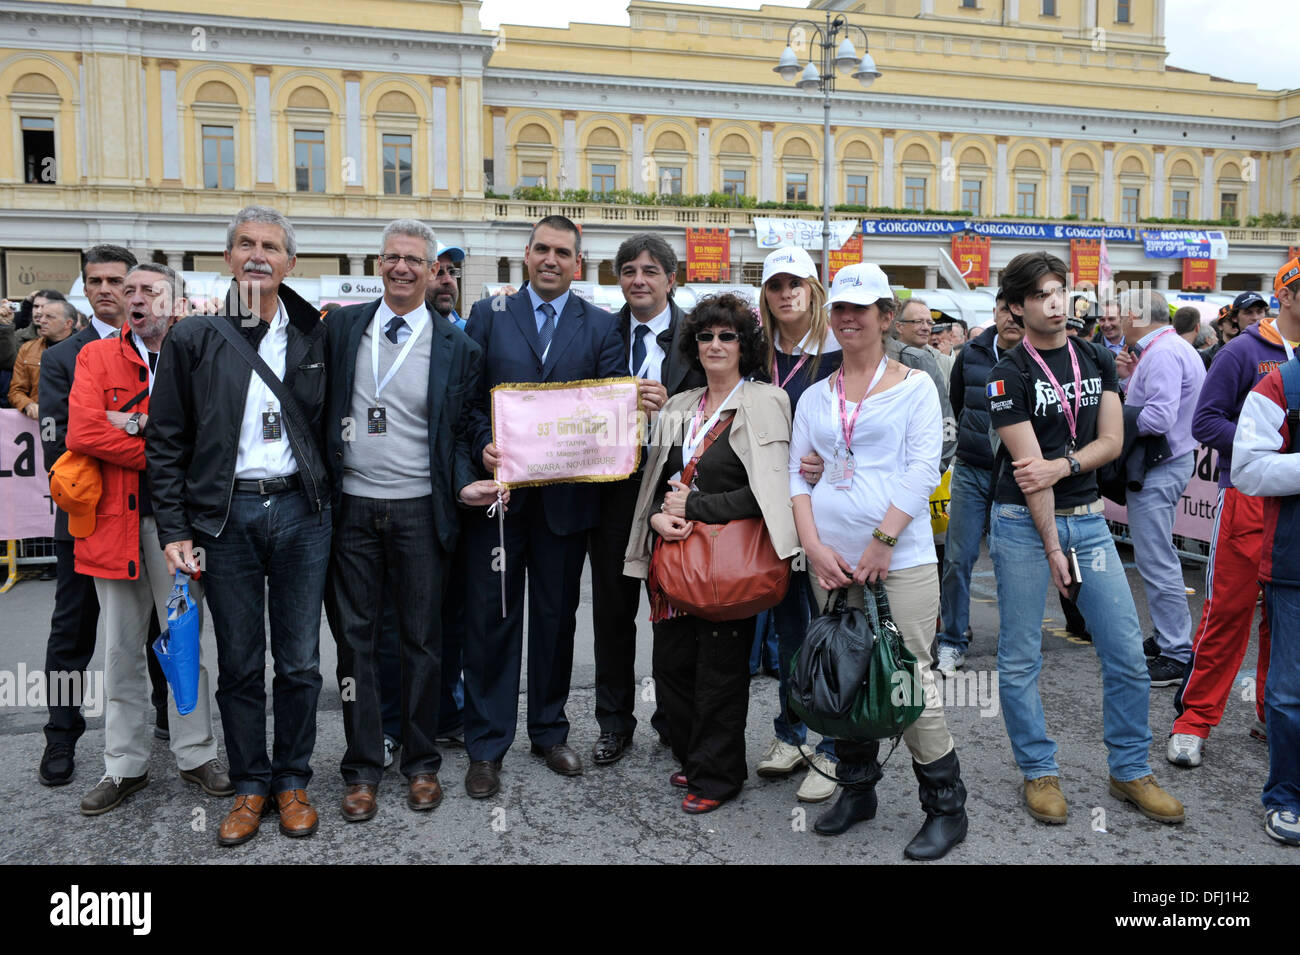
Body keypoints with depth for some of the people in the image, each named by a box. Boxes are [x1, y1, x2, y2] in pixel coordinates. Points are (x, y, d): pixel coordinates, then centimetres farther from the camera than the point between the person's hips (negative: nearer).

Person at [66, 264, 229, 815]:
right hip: (114, 519, 2)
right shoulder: (96, 357, 6)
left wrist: (140, 423, -16)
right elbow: (81, 432, -9)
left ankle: (196, 756, 22)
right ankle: (125, 767, 24)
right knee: (121, 650, 11)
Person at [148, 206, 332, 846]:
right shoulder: (194, 338, 2)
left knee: (299, 661, 8)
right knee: (239, 665, 9)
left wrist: (326, 498, 1)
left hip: (300, 511, 1)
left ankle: (292, 780, 25)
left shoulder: (314, 337, 6)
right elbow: (165, 440, 3)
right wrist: (174, 529, -3)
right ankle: (249, 785, 26)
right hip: (225, 516, 0)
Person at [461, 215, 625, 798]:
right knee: (491, 617, 3)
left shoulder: (601, 326, 8)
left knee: (557, 616, 12)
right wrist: (482, 447, -15)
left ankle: (550, 732, 28)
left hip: (566, 494, 1)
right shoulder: (488, 314, 7)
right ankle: (486, 747, 15)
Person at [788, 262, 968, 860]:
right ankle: (856, 789, 29)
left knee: (908, 679, -4)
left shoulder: (914, 386, 2)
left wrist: (882, 541, -15)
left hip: (900, 559, -4)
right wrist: (813, 546, -5)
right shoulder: (816, 396, 13)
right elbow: (796, 473, 8)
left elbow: (924, 470, -7)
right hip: (831, 560, 5)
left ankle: (946, 807, 13)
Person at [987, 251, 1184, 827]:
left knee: (1127, 653, 5)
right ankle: (1039, 772, 19)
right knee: (1020, 659, 3)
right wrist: (1052, 547, -13)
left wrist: (1062, 465, -15)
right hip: (1023, 522, -4)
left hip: (1087, 518, 4)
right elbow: (1029, 468, -12)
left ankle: (1130, 771, 21)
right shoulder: (1008, 375, -7)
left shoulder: (1097, 360, 9)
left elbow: (1111, 441, 4)